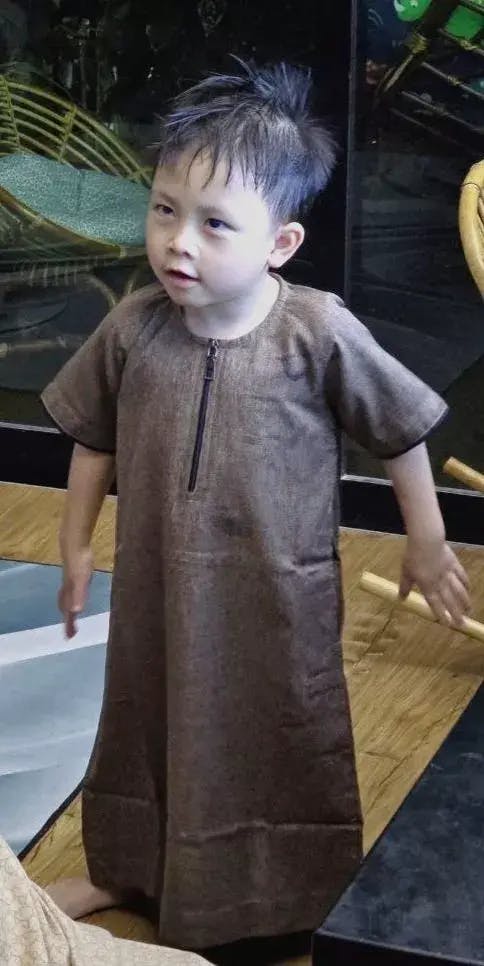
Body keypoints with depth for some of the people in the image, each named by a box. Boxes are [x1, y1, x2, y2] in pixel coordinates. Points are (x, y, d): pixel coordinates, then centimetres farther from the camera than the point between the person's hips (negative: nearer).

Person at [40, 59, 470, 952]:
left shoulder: (319, 334, -22)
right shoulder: (132, 330, -14)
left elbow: (401, 432, -9)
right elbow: (94, 440, 2)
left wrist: (427, 543, -1)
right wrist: (75, 544, 8)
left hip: (279, 594, -2)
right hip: (160, 588, 3)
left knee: (284, 739, 17)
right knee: (150, 722, 23)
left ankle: (290, 893, 39)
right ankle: (126, 867, 45)